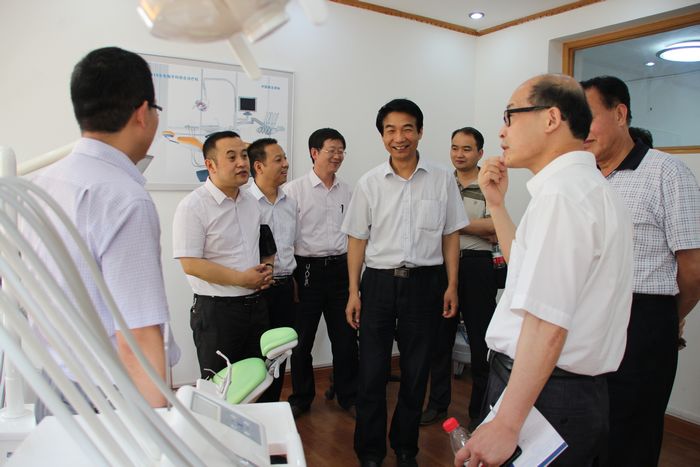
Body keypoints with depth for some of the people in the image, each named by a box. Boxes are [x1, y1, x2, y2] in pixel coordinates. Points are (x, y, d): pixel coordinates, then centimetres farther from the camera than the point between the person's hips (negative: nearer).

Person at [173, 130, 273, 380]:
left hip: (255, 304, 7)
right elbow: (191, 264, -19)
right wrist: (242, 279, -17)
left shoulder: (251, 201, 8)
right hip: (216, 310, -6)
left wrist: (264, 271, 2)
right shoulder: (193, 206, -14)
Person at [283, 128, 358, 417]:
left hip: (340, 268, 3)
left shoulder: (348, 192, 8)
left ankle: (348, 396, 28)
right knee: (302, 339, 9)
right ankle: (301, 398, 29)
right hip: (307, 269, -3)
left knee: (345, 337, 10)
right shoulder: (294, 190, -5)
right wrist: (289, 278, -9)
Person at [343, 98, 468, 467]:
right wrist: (354, 292, 1)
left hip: (425, 282, 0)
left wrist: (451, 285, 1)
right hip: (379, 281, 0)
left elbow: (451, 236, 6)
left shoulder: (442, 180, 2)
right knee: (372, 371, 5)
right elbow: (357, 239, 4)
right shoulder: (369, 183, 2)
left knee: (416, 371, 11)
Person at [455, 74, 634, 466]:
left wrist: (506, 425, -25)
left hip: (542, 394, -10)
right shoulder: (592, 187, 13)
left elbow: (547, 324, -27)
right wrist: (497, 204, 13)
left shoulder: (560, 193, -21)